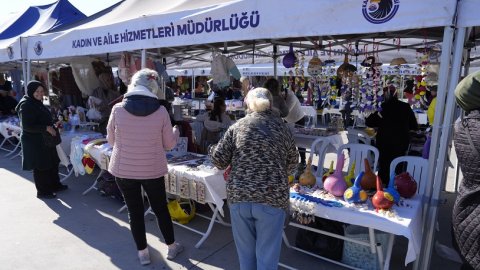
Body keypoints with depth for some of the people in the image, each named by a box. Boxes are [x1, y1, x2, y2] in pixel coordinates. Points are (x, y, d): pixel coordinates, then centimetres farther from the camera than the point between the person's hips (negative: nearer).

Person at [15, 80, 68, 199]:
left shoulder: (37, 103, 10)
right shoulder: (26, 105, -18)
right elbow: (27, 126, -24)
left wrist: (52, 125, 12)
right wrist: (46, 128, -25)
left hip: (45, 139, 9)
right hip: (34, 142, -9)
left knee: (53, 163, 16)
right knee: (40, 167, 2)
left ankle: (55, 185, 31)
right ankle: (42, 191, 16)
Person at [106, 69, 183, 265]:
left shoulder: (118, 109, -9)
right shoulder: (160, 111, -10)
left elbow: (111, 140, 4)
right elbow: (169, 144, -1)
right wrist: (176, 131, 19)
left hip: (124, 169, 0)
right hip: (153, 170, 0)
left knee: (135, 211, 15)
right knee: (160, 208, 17)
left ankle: (143, 253, 29)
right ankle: (172, 247, 34)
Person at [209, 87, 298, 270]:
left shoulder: (238, 126, 4)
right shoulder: (282, 127, 6)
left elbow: (219, 160, 3)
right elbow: (292, 163, 15)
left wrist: (213, 149, 24)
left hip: (239, 197, 1)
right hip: (272, 199, -1)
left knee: (245, 253, 20)